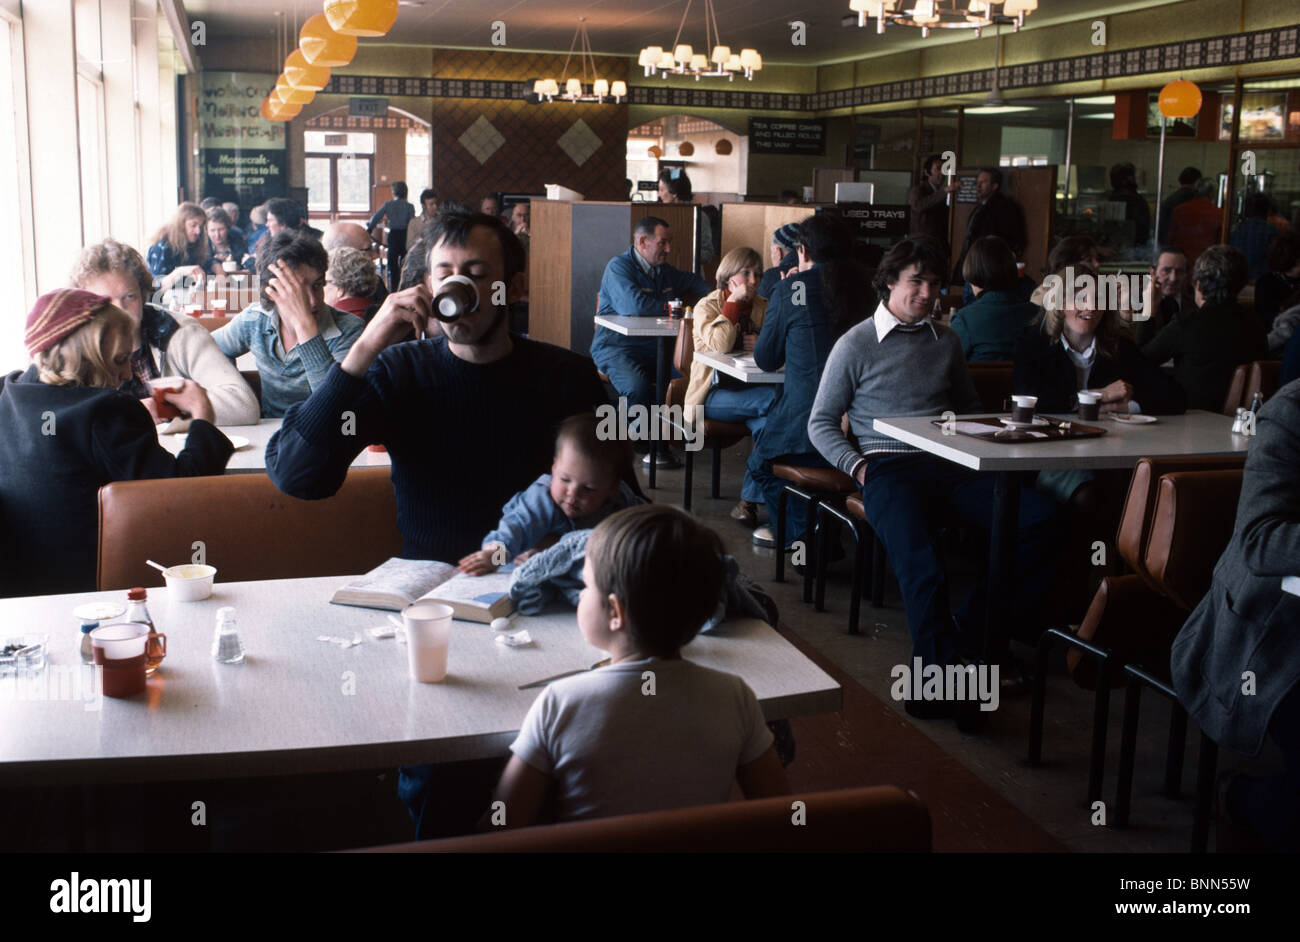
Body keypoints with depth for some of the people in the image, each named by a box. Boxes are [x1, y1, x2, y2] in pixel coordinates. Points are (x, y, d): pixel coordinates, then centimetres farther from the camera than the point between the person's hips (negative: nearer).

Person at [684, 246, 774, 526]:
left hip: (751, 389, 4)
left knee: (767, 422, -32)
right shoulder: (707, 306, 3)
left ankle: (749, 501, -24)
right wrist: (734, 301, -11)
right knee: (774, 400, -31)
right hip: (714, 394, -4)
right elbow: (720, 345, -17)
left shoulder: (762, 307, 16)